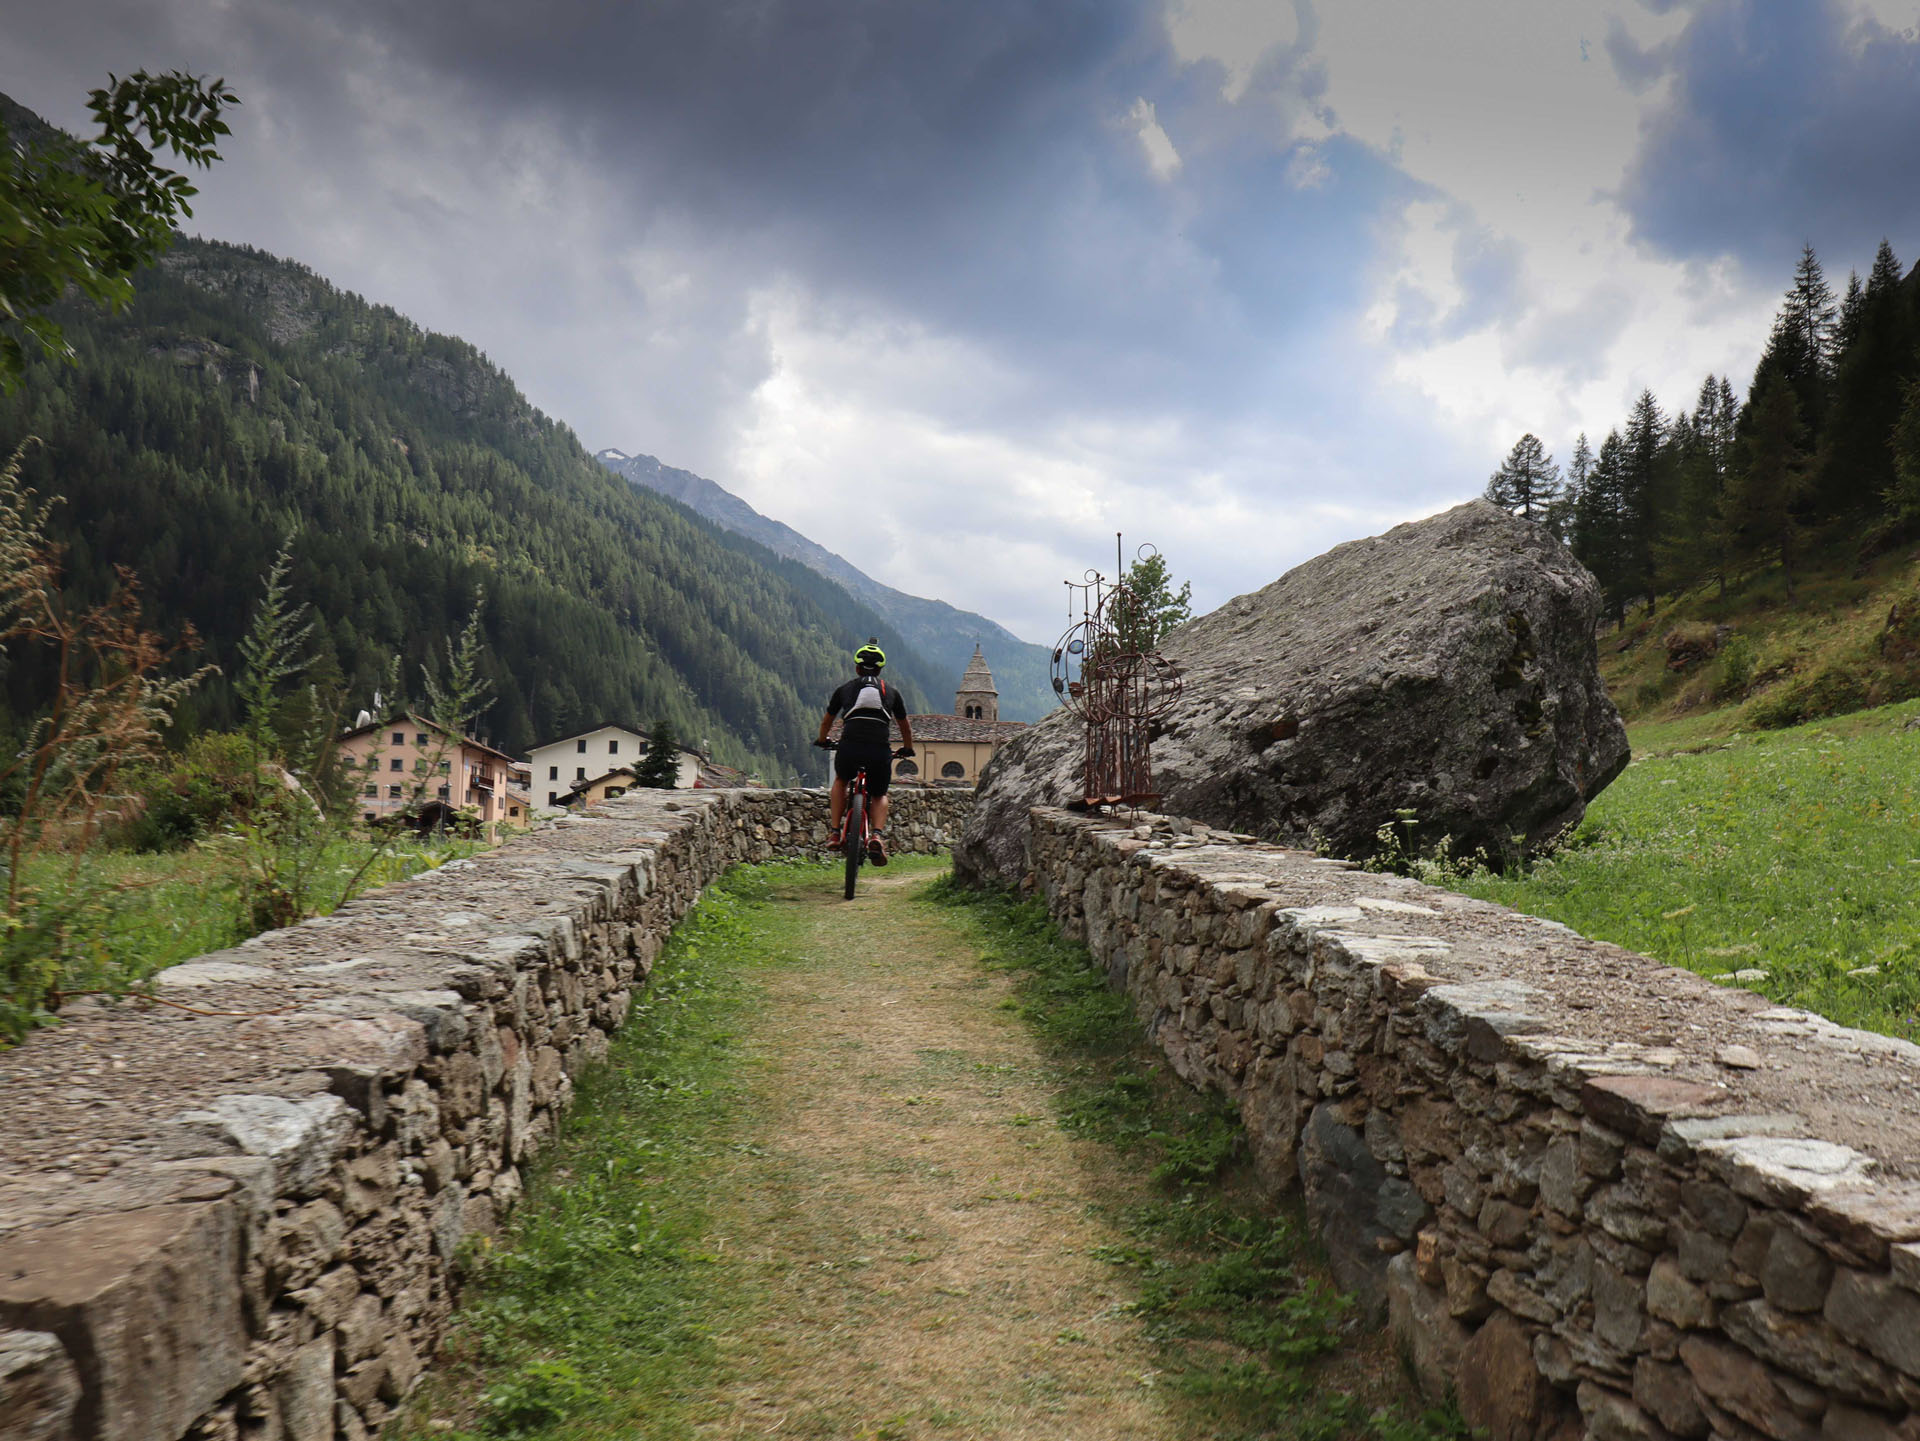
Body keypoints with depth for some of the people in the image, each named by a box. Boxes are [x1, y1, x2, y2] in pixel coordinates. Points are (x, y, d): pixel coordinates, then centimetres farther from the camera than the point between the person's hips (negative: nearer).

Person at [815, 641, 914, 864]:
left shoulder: (845, 689, 22)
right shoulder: (891, 692, 22)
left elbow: (826, 721, 37)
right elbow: (905, 727, 36)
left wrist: (821, 740, 57)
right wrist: (907, 749, 54)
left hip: (849, 749, 0)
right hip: (880, 751, 0)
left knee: (840, 781, 32)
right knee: (879, 796, 24)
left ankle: (836, 833, 23)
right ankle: (877, 835, -4)